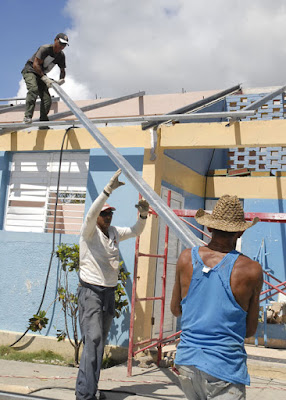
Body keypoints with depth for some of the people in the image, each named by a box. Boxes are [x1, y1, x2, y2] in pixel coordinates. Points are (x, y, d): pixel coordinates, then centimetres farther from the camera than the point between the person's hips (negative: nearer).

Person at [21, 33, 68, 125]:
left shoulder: (61, 56, 0)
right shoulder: (45, 48, -20)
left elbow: (62, 70, 10)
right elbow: (35, 64, -24)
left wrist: (61, 79, -12)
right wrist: (45, 78, -30)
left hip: (41, 74, 7)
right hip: (30, 70, -7)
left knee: (47, 99, -7)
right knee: (34, 89, -33)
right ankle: (27, 117, -40)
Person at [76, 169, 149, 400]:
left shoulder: (114, 233, 10)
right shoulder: (90, 232, -8)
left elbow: (136, 231, 17)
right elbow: (91, 213, -27)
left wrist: (143, 214, -3)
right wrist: (109, 189, -35)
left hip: (109, 293, 7)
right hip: (91, 291, -7)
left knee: (100, 342, 11)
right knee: (93, 340, -14)